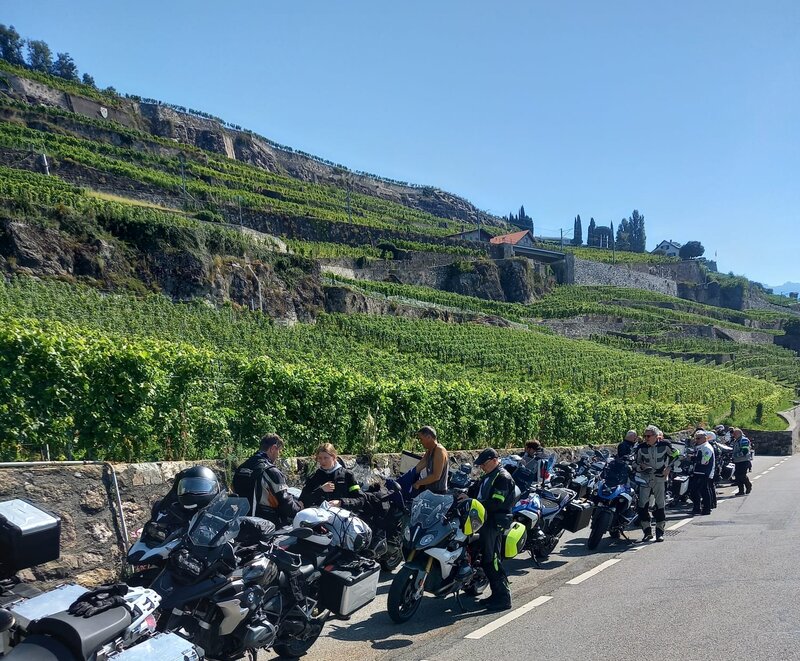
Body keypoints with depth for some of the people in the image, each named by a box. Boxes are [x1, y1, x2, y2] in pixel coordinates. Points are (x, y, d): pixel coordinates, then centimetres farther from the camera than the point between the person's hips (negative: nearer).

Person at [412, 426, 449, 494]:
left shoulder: (439, 451, -18)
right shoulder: (429, 451, 13)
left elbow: (436, 476, -23)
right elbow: (417, 468, 15)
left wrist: (418, 483, -16)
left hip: (438, 492, -9)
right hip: (429, 490, 9)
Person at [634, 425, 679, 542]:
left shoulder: (664, 445, -7)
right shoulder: (641, 447, -2)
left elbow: (675, 455, 10)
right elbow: (636, 461, 10)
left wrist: (668, 468, 2)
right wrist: (641, 466, -11)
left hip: (660, 478, -1)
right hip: (645, 478, 1)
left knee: (660, 505, 4)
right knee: (643, 504, -5)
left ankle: (660, 532, 14)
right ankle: (647, 531, 5)